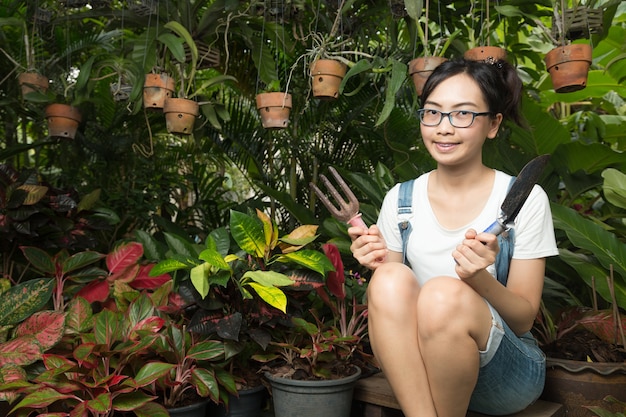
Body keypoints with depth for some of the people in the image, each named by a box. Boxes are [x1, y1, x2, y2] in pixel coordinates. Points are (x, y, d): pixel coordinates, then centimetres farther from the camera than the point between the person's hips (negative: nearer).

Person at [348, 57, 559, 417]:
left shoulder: (525, 198, -6)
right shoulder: (400, 200, 2)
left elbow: (524, 320, -6)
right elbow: (392, 309, 5)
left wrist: (481, 279, -26)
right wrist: (380, 268, -17)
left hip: (505, 370, -1)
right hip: (413, 368, 2)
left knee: (444, 293, -33)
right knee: (392, 280, -29)